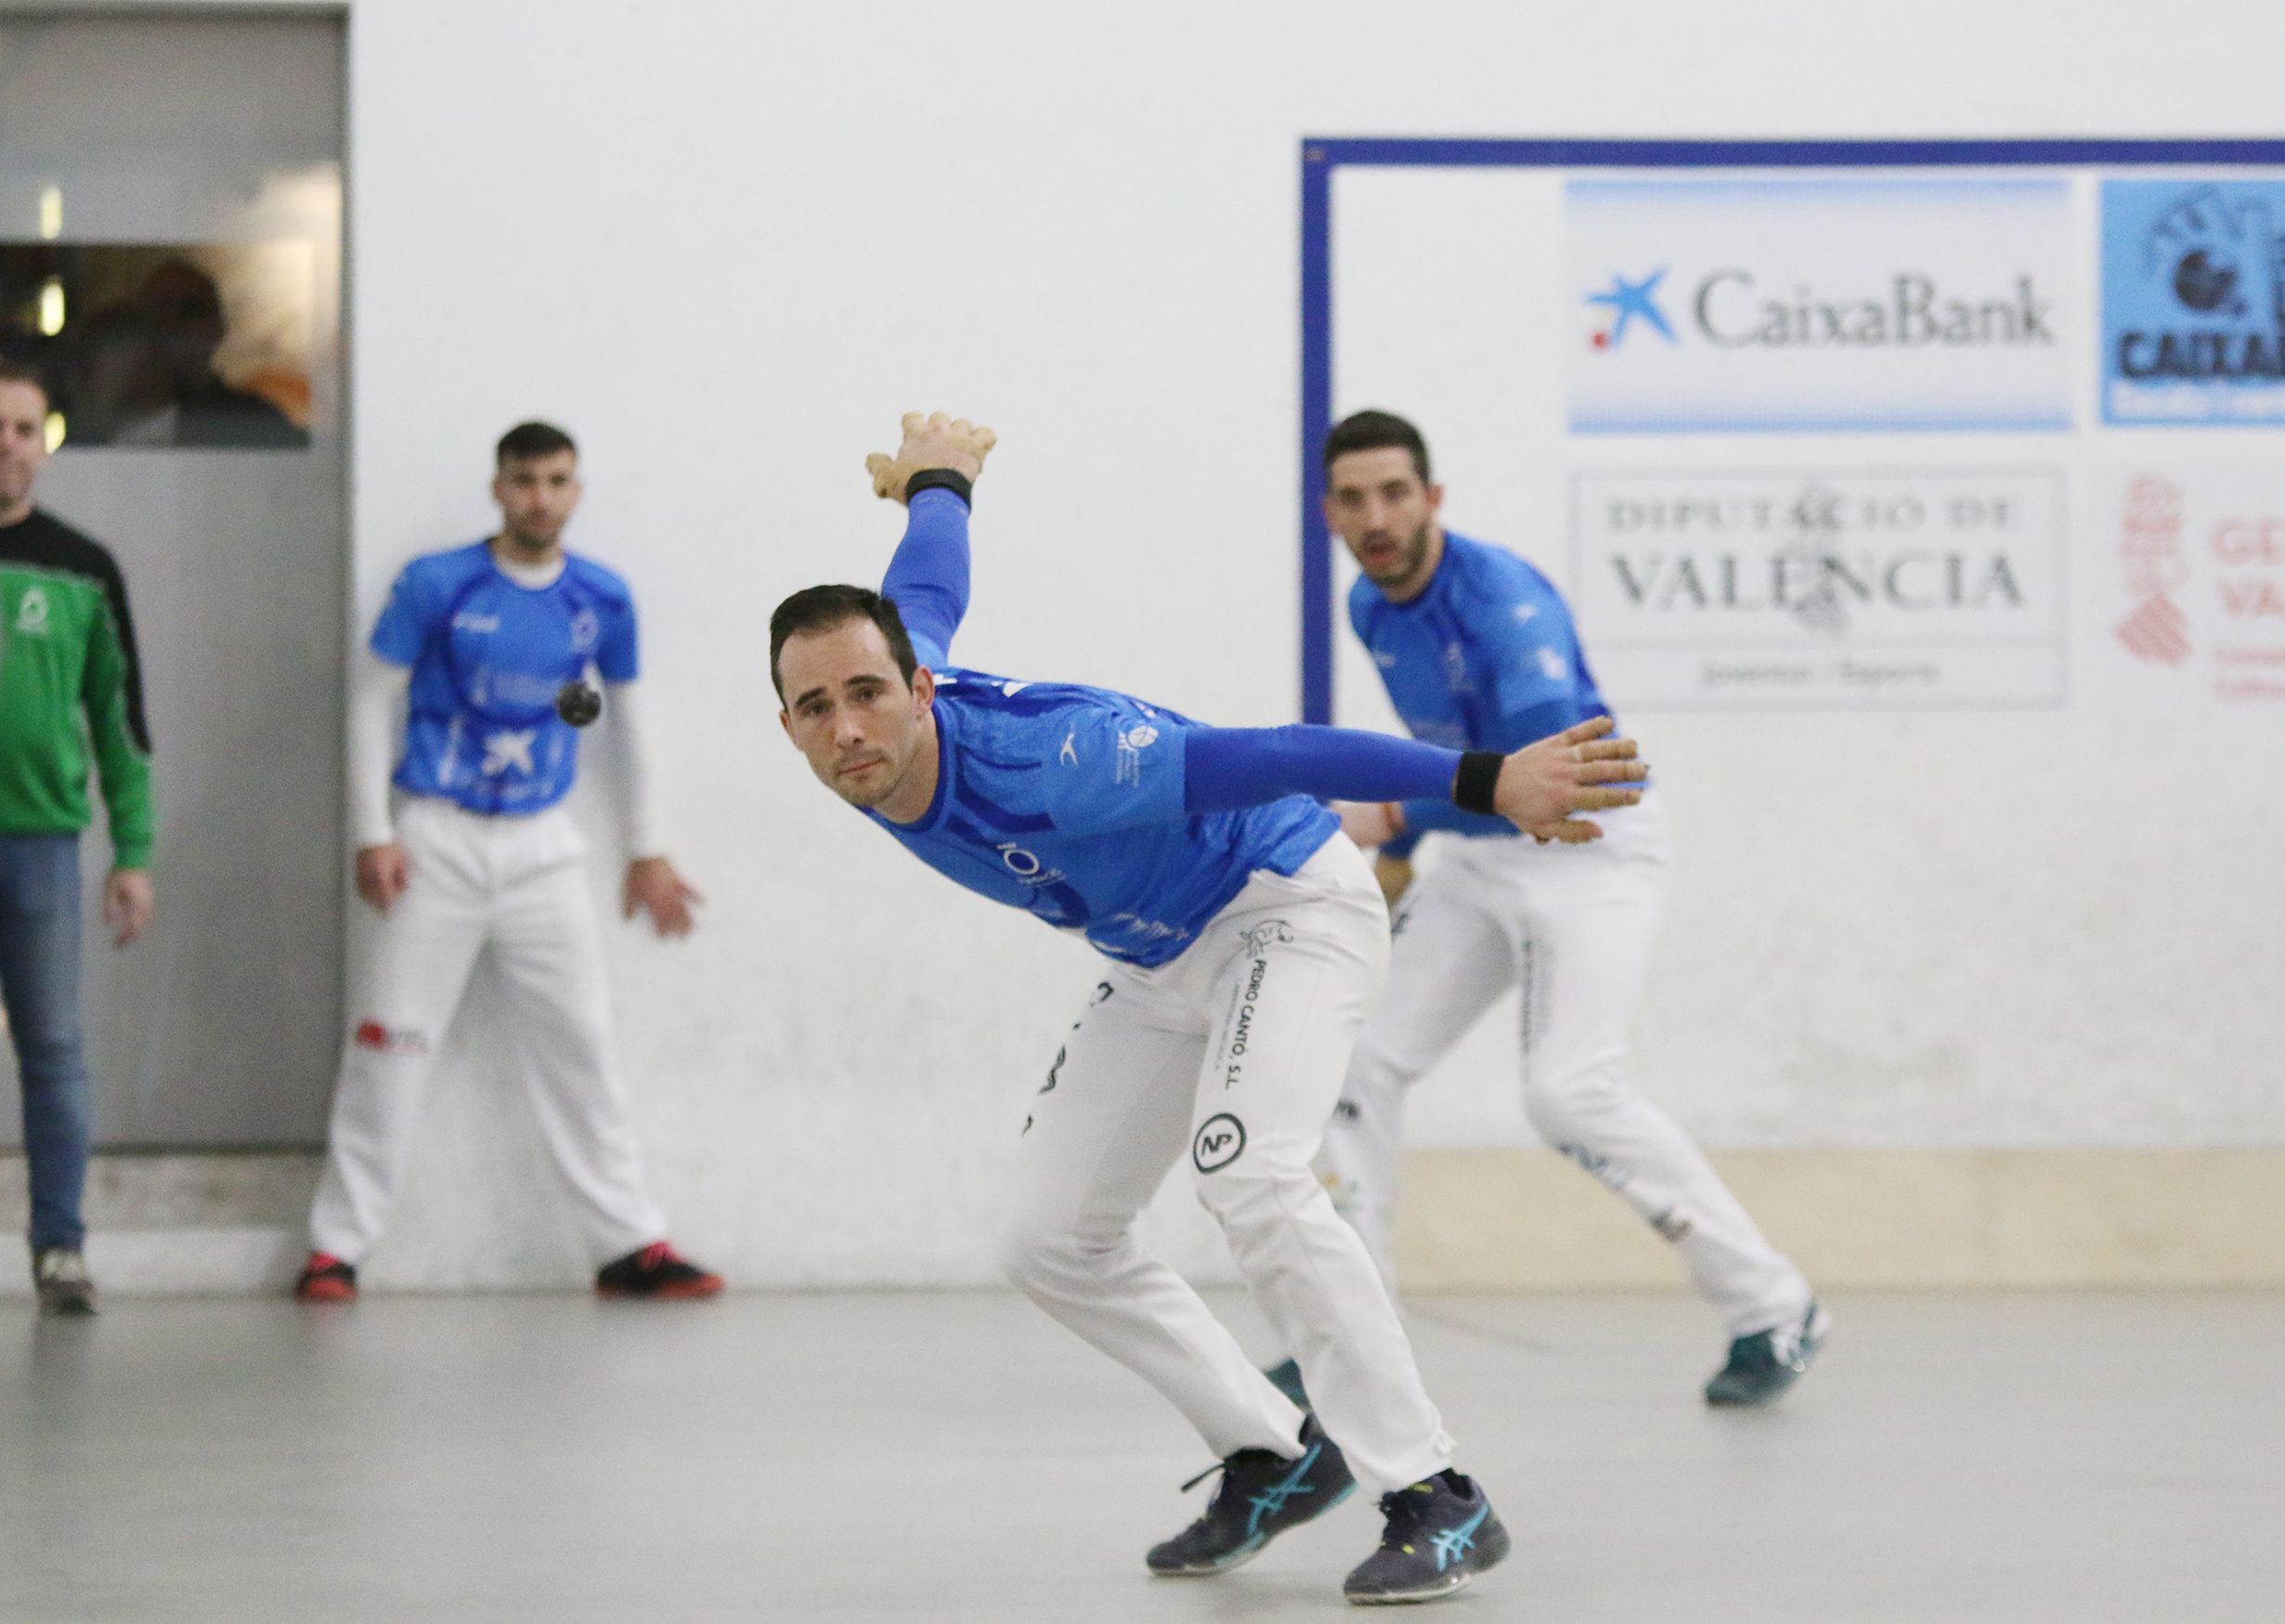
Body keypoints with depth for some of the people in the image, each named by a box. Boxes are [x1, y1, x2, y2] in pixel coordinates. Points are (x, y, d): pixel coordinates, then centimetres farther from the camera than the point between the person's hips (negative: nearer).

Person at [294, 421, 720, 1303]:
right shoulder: (436, 586, -5)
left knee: (579, 1045, 1)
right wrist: (374, 835, -7)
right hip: (439, 838, -2)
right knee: (388, 1045, -3)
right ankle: (336, 1247, 4)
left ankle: (631, 1245, 5)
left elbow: (625, 718, 16)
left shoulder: (602, 601, 4)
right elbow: (371, 701, 0)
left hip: (543, 847, 2)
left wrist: (644, 851, 18)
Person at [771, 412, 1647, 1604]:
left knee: (1246, 1179, -32)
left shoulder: (1048, 766, -38)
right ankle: (1273, 1461, 19)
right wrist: (935, 483, 28)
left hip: (1286, 907, -9)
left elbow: (1267, 757, -42)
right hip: (1159, 962, 9)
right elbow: (927, 585, 6)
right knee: (1053, 1245, 6)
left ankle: (1433, 1497, -25)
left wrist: (1483, 783, -48)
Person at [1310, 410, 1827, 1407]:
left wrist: (1397, 819, -31)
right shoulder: (1369, 608, 3)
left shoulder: (1504, 602, -24)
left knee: (1568, 1092, -21)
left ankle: (1773, 1311, -9)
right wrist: (1396, 859, 20)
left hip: (1592, 843, -8)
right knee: (1358, 1056, 1)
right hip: (1482, 858, 8)